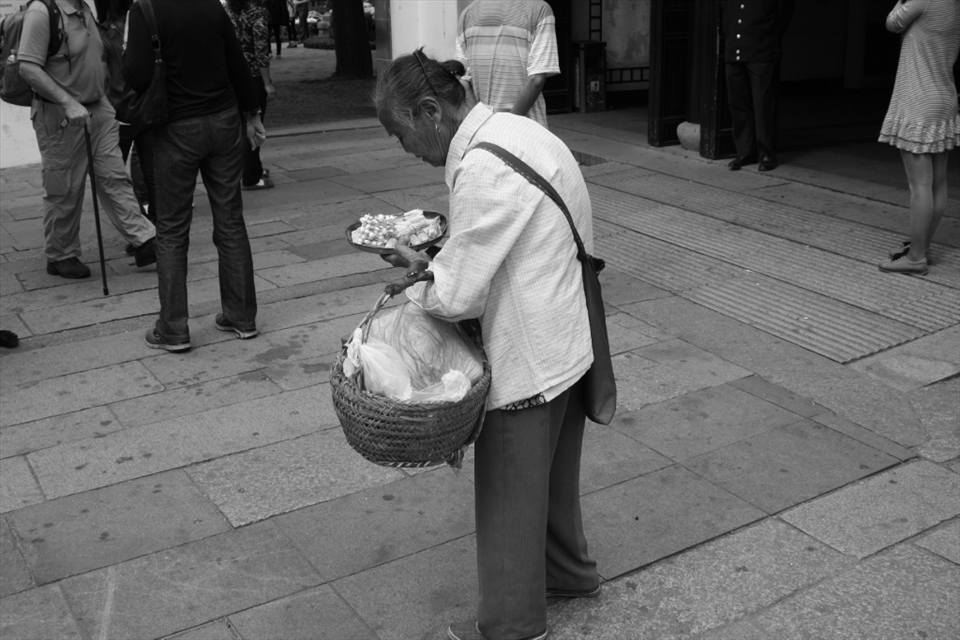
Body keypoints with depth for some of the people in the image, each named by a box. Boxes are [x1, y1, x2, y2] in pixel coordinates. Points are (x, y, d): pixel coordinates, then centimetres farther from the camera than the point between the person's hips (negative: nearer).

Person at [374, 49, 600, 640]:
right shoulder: (518, 130, 5)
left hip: (528, 361, -9)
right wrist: (432, 261, 5)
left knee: (510, 493, 9)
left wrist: (415, 292, -3)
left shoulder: (483, 169, -26)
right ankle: (567, 571, 47)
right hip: (568, 342, 9)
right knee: (551, 474, 27)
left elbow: (458, 295, -23)